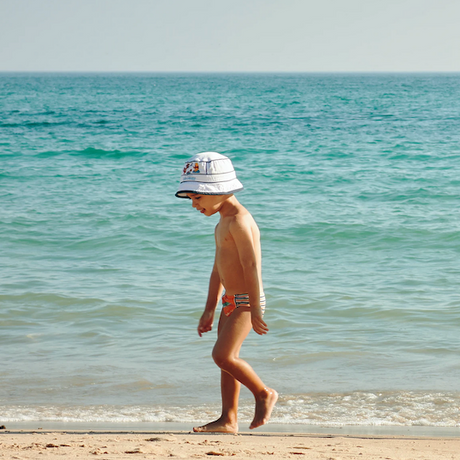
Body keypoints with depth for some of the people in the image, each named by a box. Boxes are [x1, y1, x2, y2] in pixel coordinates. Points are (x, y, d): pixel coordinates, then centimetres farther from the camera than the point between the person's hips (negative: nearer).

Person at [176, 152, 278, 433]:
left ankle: (264, 394, 1)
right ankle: (229, 420, 11)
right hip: (231, 302, 10)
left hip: (247, 301, -10)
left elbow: (252, 266, -21)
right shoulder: (222, 225, 17)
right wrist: (209, 310, 21)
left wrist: (255, 309, -23)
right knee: (227, 359, 8)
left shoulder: (239, 221, -16)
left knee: (223, 355, -16)